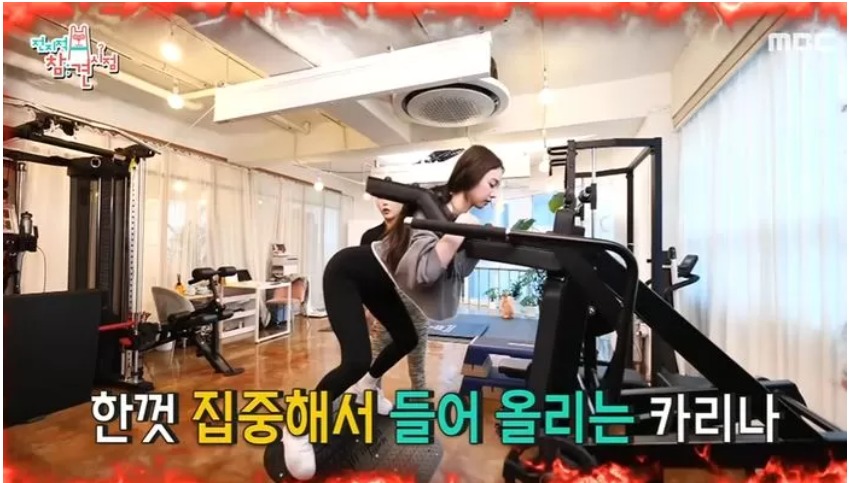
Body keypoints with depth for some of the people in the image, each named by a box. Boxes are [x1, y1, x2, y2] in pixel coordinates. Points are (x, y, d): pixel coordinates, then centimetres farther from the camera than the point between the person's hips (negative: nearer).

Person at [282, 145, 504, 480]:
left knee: (406, 339, 15)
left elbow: (458, 269, -4)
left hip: (377, 281, 9)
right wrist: (458, 233, -43)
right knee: (357, 359, -17)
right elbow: (422, 272, -41)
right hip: (347, 273, -9)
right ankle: (297, 430, 6)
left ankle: (363, 389, 42)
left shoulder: (461, 216, -5)